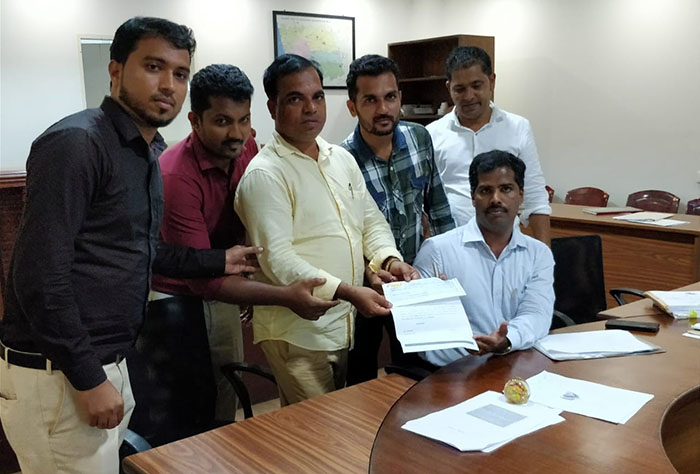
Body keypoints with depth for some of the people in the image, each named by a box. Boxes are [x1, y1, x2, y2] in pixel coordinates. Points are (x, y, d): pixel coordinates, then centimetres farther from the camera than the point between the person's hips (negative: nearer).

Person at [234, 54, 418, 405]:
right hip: (298, 333, -7)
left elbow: (371, 220, 14)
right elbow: (278, 259, -21)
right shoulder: (264, 175, -14)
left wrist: (390, 259, -6)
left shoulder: (342, 159, 10)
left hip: (347, 324, 7)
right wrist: (348, 292, -27)